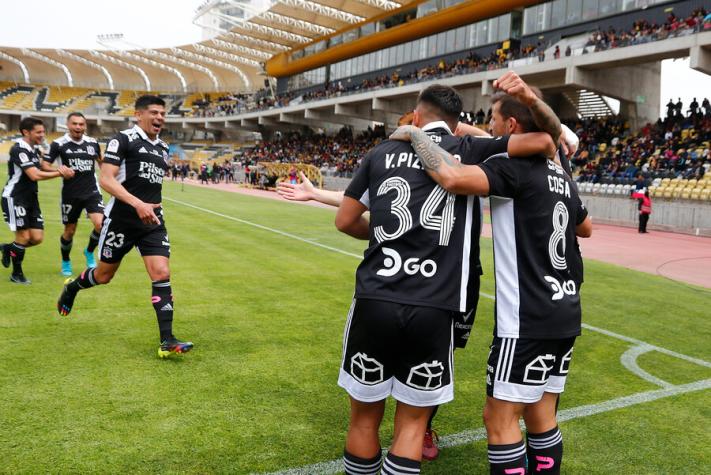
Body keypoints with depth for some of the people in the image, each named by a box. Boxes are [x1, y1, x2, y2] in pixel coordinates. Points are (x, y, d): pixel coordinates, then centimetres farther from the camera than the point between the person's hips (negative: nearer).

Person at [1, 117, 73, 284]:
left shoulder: (32, 150, 11)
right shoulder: (19, 149, -17)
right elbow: (34, 175, -26)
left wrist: (59, 169, -8)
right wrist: (60, 173, -21)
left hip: (31, 198, 8)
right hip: (15, 199, -8)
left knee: (37, 238, 2)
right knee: (24, 237, -5)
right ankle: (16, 274, 13)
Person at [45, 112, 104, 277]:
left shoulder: (93, 143, 4)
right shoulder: (58, 144, -6)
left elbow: (100, 160, 23)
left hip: (92, 192, 2)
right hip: (70, 195, -2)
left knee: (100, 224, -17)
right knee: (69, 231, 9)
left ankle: (89, 252, 12)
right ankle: (65, 262, 35)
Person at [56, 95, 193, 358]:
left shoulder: (163, 147, 13)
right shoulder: (123, 139, -8)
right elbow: (106, 180, -18)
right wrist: (138, 204, -29)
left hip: (153, 221, 5)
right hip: (121, 220, -4)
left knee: (161, 274, -10)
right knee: (104, 275, 12)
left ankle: (167, 341, -9)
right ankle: (72, 288, 47)